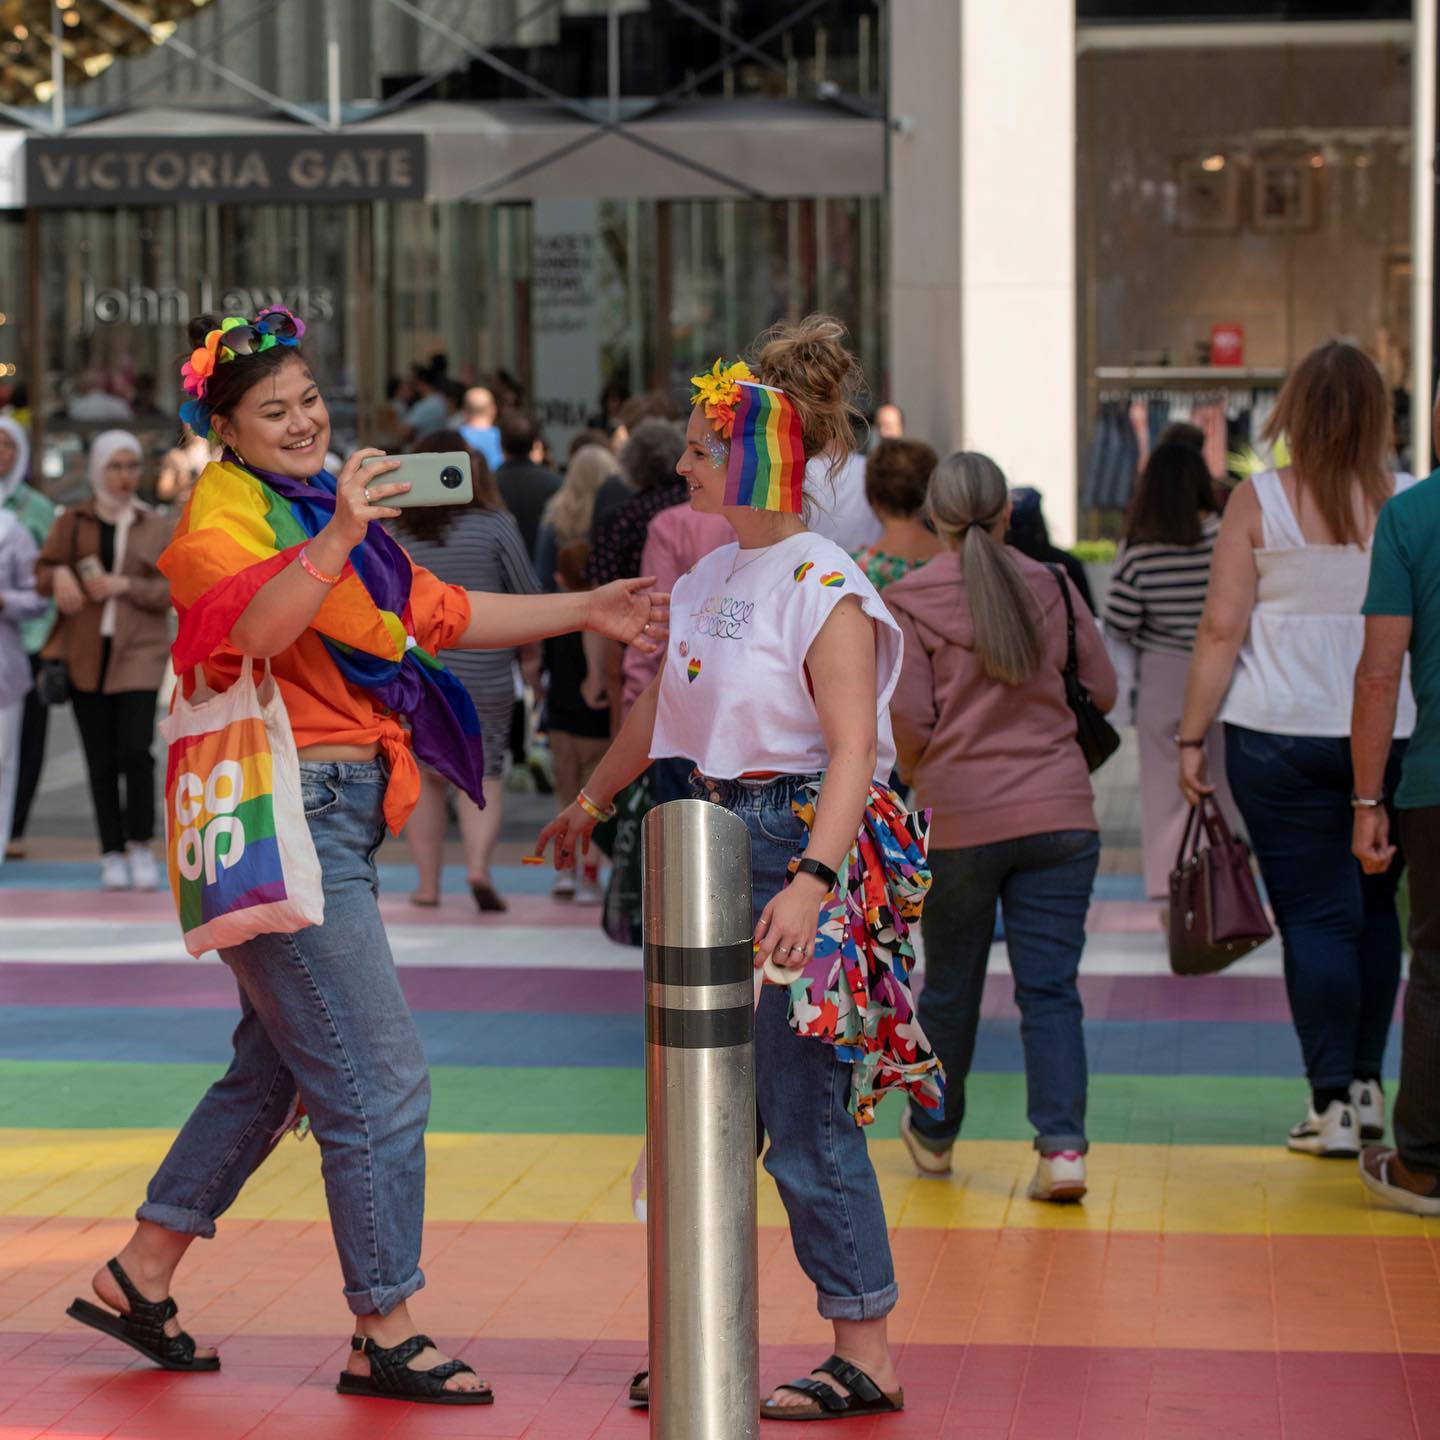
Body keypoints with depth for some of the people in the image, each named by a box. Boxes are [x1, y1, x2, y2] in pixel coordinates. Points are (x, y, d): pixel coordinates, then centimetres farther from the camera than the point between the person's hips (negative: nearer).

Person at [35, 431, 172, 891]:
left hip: (138, 651, -1)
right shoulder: (72, 522, 10)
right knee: (101, 761, 2)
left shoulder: (157, 528, 8)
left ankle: (141, 846, -2)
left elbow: (173, 592, 1)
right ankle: (112, 855, 7)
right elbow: (42, 574, 6)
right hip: (85, 655, 1)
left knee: (136, 750, -15)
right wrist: (59, 576, -17)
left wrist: (123, 585, -14)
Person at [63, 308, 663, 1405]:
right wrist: (334, 543, -43)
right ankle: (386, 1337, 2)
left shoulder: (332, 509, 17)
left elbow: (443, 614, 22)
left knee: (278, 1069, 17)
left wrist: (584, 611, 19)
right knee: (380, 1080, -7)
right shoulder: (222, 520, -10)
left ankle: (140, 1279, 27)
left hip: (337, 818, 10)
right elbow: (251, 631, -30)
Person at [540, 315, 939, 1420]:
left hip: (800, 841, -8)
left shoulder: (825, 590, -14)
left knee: (806, 1117, -5)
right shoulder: (712, 576, 11)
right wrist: (590, 803, 38)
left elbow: (855, 751, -22)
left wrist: (812, 881, -34)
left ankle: (866, 1356, 4)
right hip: (715, 843, 8)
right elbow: (660, 706, 26)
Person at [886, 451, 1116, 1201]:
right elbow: (1100, 689, 8)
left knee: (950, 985, 14)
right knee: (1050, 986, 1)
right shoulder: (1051, 586, 3)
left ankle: (934, 1134, 31)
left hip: (958, 818, -1)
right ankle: (1063, 1146, -12)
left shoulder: (907, 603, -5)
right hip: (1060, 812, 1)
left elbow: (906, 717, -10)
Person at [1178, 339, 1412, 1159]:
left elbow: (1221, 628, -6)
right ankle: (1367, 1084, 24)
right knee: (1375, 907, 18)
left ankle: (1334, 1103, 1)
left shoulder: (1258, 504, -5)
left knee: (1315, 917, 2)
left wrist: (1193, 736, 0)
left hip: (1282, 736, -2)